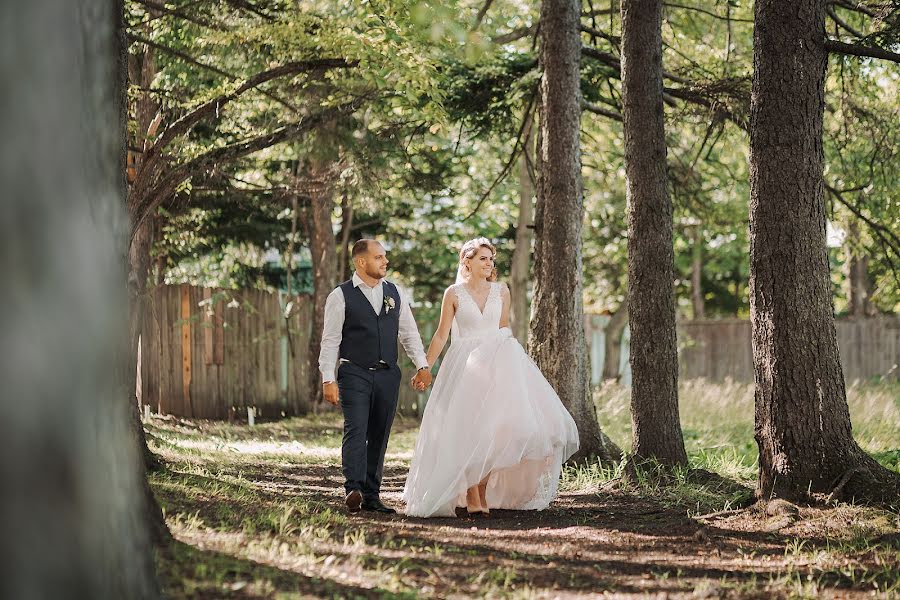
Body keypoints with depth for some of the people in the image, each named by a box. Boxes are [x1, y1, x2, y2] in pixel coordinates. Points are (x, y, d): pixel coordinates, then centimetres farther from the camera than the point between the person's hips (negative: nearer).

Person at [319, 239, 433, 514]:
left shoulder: (394, 293, 11)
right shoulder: (341, 296, -3)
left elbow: (409, 332, 15)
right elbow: (330, 340, -4)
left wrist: (422, 365, 4)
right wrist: (328, 379, -10)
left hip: (387, 375, 5)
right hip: (354, 374, -5)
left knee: (379, 436, 6)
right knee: (356, 430, -18)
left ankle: (371, 496, 11)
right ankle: (353, 489, -26)